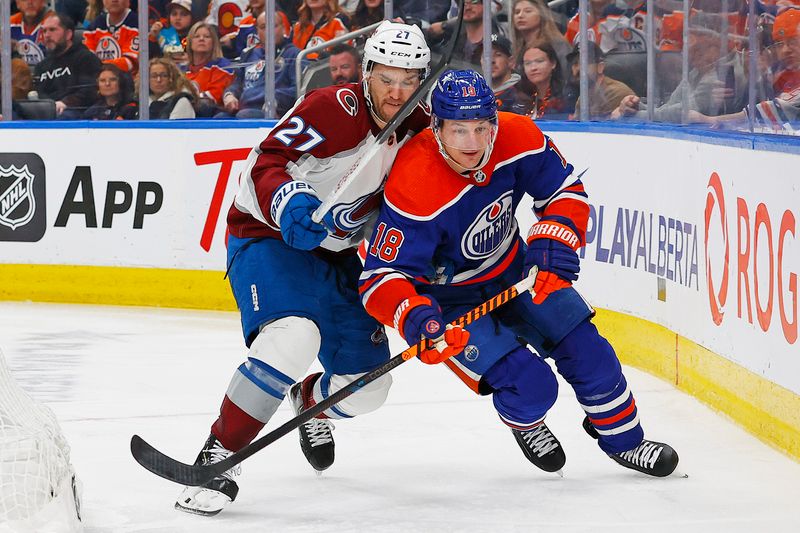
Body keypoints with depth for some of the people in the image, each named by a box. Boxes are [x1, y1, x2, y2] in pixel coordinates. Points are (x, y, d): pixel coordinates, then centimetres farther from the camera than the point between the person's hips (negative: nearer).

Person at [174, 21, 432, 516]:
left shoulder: (423, 129, -1)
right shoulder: (334, 108, -22)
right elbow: (266, 163, -26)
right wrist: (288, 202, -44)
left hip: (336, 255, 7)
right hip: (266, 237, -7)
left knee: (367, 386, 6)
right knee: (293, 338, -35)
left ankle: (310, 399, 44)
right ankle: (217, 457, -24)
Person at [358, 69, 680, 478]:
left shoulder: (516, 137, -21)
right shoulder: (414, 185, -36)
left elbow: (566, 191, -6)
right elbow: (381, 276, -34)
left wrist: (554, 238, -25)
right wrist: (414, 317, -53)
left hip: (513, 272, 5)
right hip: (447, 297, -5)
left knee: (585, 350, 1)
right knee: (530, 383, -19)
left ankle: (623, 440, 26)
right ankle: (523, 422, 18)